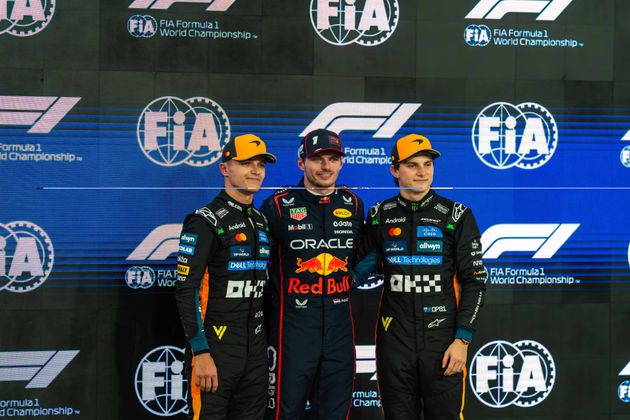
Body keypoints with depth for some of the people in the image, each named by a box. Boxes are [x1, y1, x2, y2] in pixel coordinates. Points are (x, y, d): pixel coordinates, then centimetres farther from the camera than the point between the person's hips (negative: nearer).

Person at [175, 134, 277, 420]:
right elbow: (186, 292, -15)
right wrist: (201, 353, -19)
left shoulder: (261, 221, 13)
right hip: (215, 349, -7)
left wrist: (265, 342, 16)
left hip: (256, 350, 7)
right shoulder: (204, 222, -10)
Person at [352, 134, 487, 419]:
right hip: (394, 339, 2)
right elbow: (359, 270, 13)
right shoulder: (380, 216, 5)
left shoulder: (456, 216, -1)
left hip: (442, 337, -2)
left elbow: (474, 281, -2)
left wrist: (462, 339, -8)